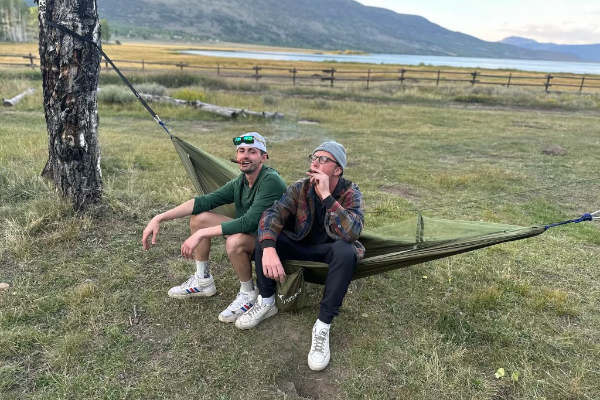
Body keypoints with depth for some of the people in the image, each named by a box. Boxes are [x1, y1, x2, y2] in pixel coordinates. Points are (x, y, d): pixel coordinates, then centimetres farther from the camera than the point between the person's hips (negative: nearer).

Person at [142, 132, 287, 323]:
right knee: (199, 216, -2)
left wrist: (202, 234, -32)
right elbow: (203, 201, -6)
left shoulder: (271, 181, -26)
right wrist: (159, 218, -14)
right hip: (248, 232, 8)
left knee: (235, 241, -38)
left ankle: (248, 294, -8)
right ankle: (203, 281, 12)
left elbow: (249, 222, -34)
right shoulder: (239, 183, -2)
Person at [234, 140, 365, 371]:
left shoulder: (350, 193, -19)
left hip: (331, 250, -3)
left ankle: (323, 326, -28)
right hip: (302, 246, 3)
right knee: (265, 236, -20)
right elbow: (272, 214, -23)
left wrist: (326, 196, -41)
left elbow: (352, 232, -37)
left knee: (346, 251, -37)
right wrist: (269, 249, -42)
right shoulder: (301, 188, -11)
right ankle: (266, 302, -3)